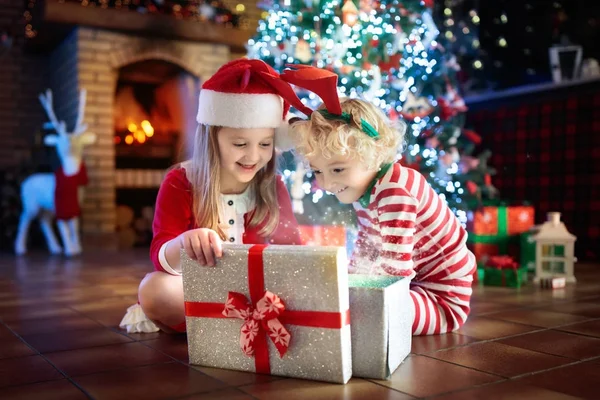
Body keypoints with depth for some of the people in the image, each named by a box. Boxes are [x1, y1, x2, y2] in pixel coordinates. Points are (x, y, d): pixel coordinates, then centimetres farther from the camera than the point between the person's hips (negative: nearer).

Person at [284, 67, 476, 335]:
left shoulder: (394, 191, -30)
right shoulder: (362, 183, -2)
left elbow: (395, 270, -32)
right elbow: (366, 244, 11)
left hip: (442, 300, -9)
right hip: (415, 282, 9)